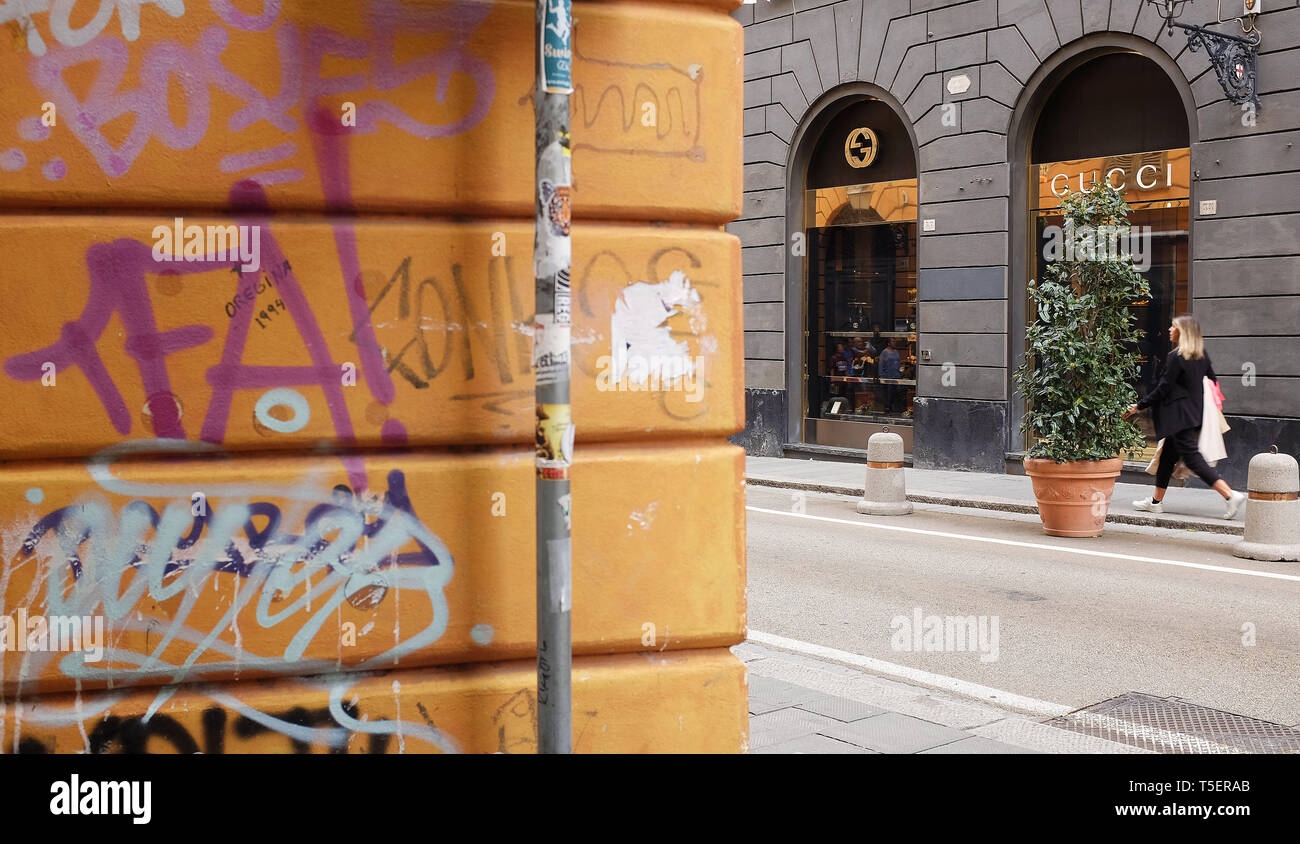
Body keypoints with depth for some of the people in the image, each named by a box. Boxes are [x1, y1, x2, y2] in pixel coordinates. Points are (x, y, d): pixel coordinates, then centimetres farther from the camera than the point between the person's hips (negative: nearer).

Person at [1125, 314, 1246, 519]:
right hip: (1195, 413, 9)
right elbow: (1212, 381, 14)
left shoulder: (1176, 357, -16)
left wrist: (1139, 406, -7)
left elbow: (1163, 389, -15)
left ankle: (1230, 495, -16)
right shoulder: (1202, 355, 8)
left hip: (1179, 416, -9)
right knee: (1168, 455, 15)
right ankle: (1156, 501, 21)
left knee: (1192, 457, -10)